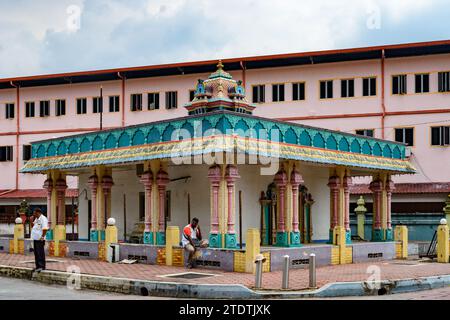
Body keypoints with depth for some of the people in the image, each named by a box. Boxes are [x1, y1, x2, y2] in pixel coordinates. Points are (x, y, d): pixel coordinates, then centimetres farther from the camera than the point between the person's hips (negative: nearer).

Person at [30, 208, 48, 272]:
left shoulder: (43, 219, -13)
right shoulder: (36, 219, 17)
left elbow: (45, 229, -21)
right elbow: (33, 225, 26)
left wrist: (42, 237, -24)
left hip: (40, 239, -10)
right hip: (35, 238, 10)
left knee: (40, 253, -7)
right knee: (36, 253, 13)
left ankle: (42, 266, -4)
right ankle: (38, 266, 21)